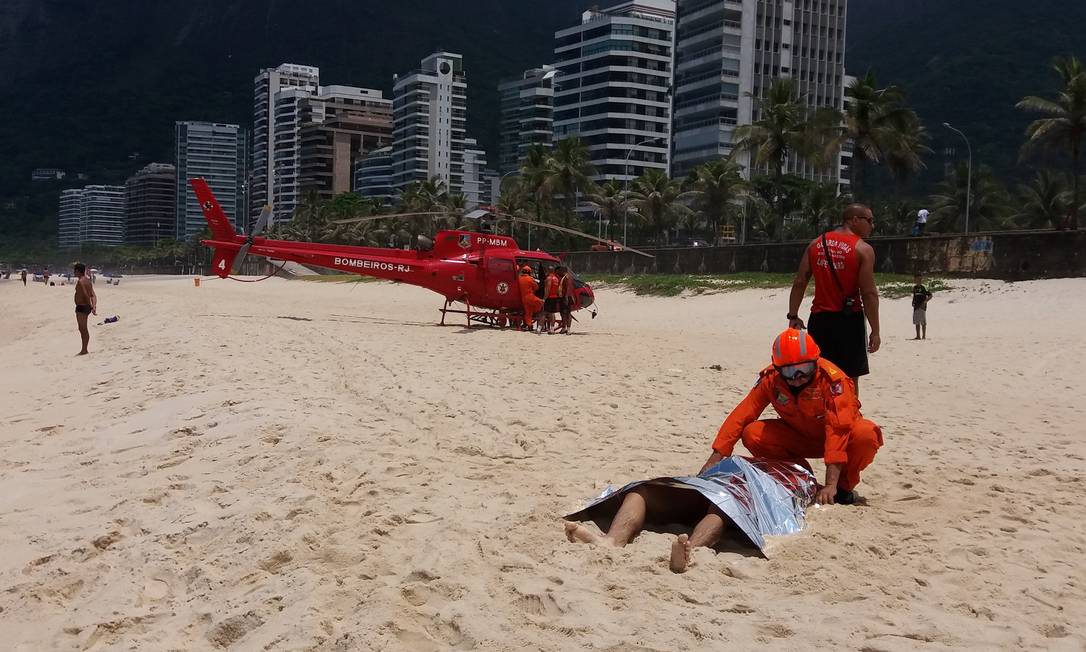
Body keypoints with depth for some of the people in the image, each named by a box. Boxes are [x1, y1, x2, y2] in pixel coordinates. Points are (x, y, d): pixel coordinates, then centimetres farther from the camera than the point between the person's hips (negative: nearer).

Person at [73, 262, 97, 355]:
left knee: (83, 329, -4)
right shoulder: (88, 280, 12)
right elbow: (93, 295, 7)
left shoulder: (80, 281, -16)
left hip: (81, 307, -9)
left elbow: (86, 295, -23)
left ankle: (84, 350, 0)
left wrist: (91, 306, -16)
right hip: (86, 307, 9)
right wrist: (94, 306, -1)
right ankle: (84, 349, 19)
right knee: (83, 329, 14)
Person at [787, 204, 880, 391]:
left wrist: (793, 316, 7)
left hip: (819, 319, 4)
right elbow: (869, 293, -11)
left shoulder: (816, 244, 8)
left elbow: (799, 283, 5)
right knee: (849, 379, 4)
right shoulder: (863, 249, -6)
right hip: (848, 320, -4)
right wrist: (875, 331, -7)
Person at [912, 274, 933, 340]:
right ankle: (918, 336, 15)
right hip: (916, 307, 6)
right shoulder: (914, 288, 11)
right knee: (917, 322, 9)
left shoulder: (923, 288, -7)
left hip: (922, 307, -6)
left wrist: (924, 302, -16)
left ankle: (924, 336, 1)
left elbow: (930, 296, -9)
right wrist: (913, 302, 10)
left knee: (923, 322, -3)